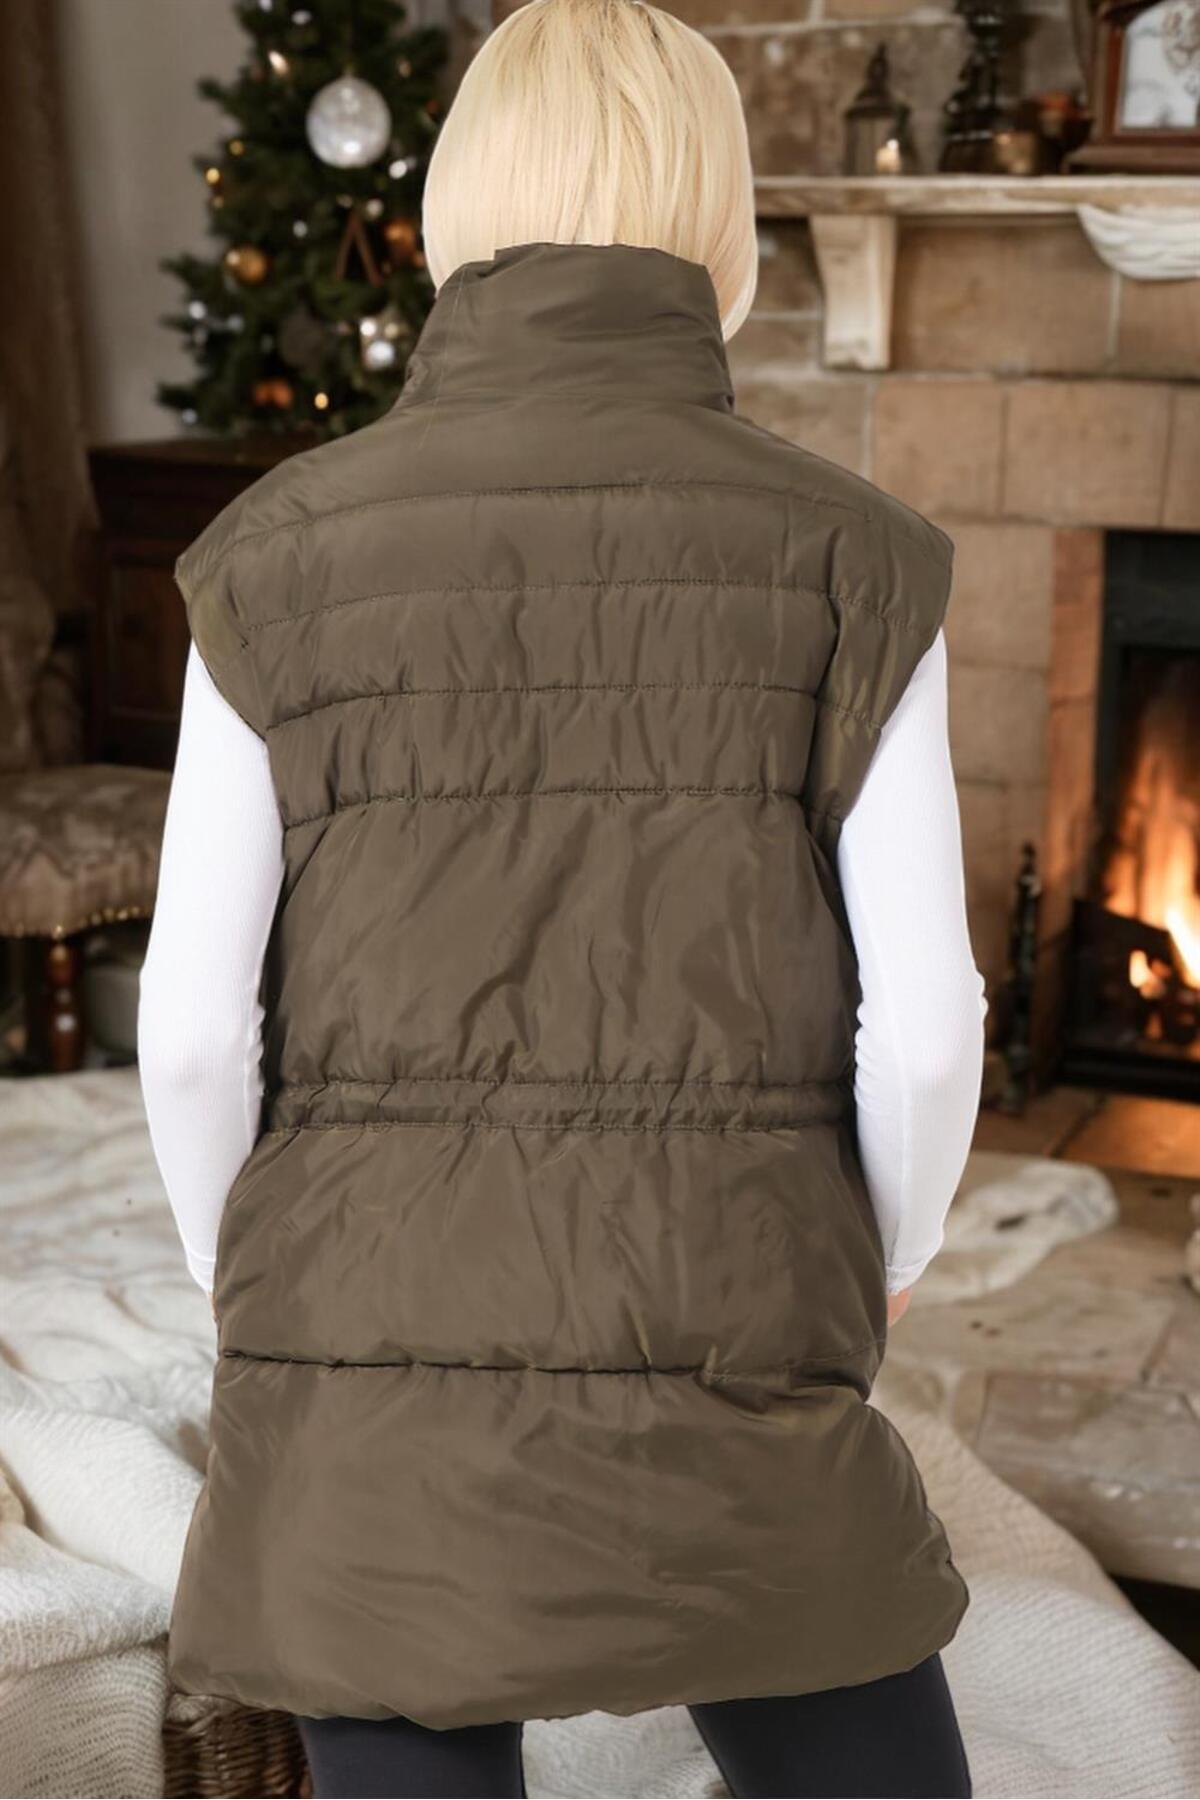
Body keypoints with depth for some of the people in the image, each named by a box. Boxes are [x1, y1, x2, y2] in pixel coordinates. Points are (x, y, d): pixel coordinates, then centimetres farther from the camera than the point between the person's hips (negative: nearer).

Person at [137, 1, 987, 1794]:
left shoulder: (284, 554, -3)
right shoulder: (848, 558, -4)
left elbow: (197, 1024, -4)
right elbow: (925, 1022, -6)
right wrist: (881, 1257, 15)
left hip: (380, 1380, 1)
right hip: (716, 1375, 0)